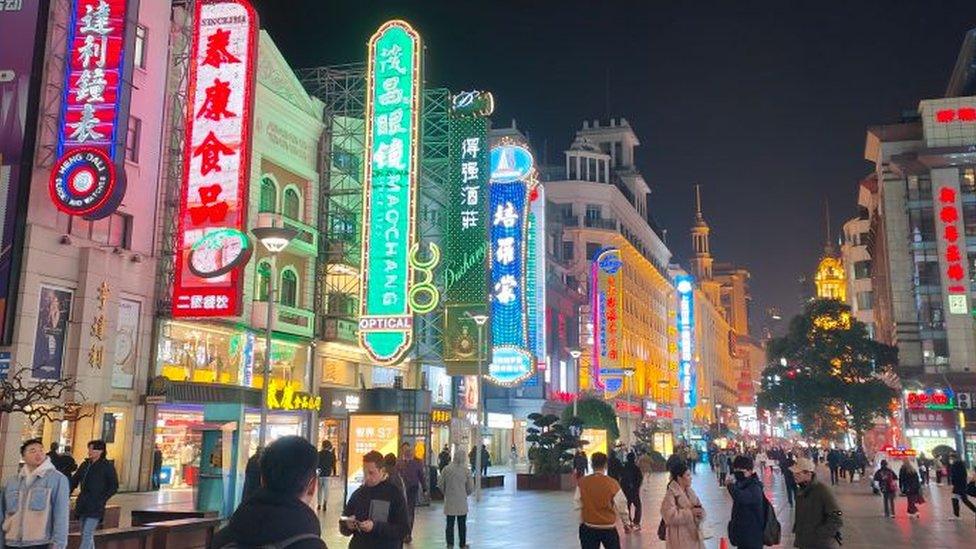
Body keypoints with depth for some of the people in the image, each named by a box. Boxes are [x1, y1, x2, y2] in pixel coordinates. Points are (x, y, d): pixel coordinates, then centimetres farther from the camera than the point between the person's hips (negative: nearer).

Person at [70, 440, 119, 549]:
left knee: (87, 535, -11)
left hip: (95, 507, -6)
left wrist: (102, 499, -11)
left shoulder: (107, 466, -7)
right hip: (83, 506, 6)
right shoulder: (85, 464, 10)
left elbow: (114, 487, -4)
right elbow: (74, 481, 16)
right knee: (85, 535, 14)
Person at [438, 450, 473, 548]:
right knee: (462, 524, 12)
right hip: (462, 501, 0)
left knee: (450, 523, 11)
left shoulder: (446, 469, -8)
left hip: (449, 501, 0)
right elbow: (470, 487, -3)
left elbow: (440, 484, -1)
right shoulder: (466, 470, -9)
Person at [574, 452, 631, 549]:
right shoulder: (612, 483, -13)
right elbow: (621, 506, -4)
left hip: (589, 527, 1)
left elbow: (578, 505, -1)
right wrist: (626, 522, 13)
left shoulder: (582, 482, -8)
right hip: (608, 528, -1)